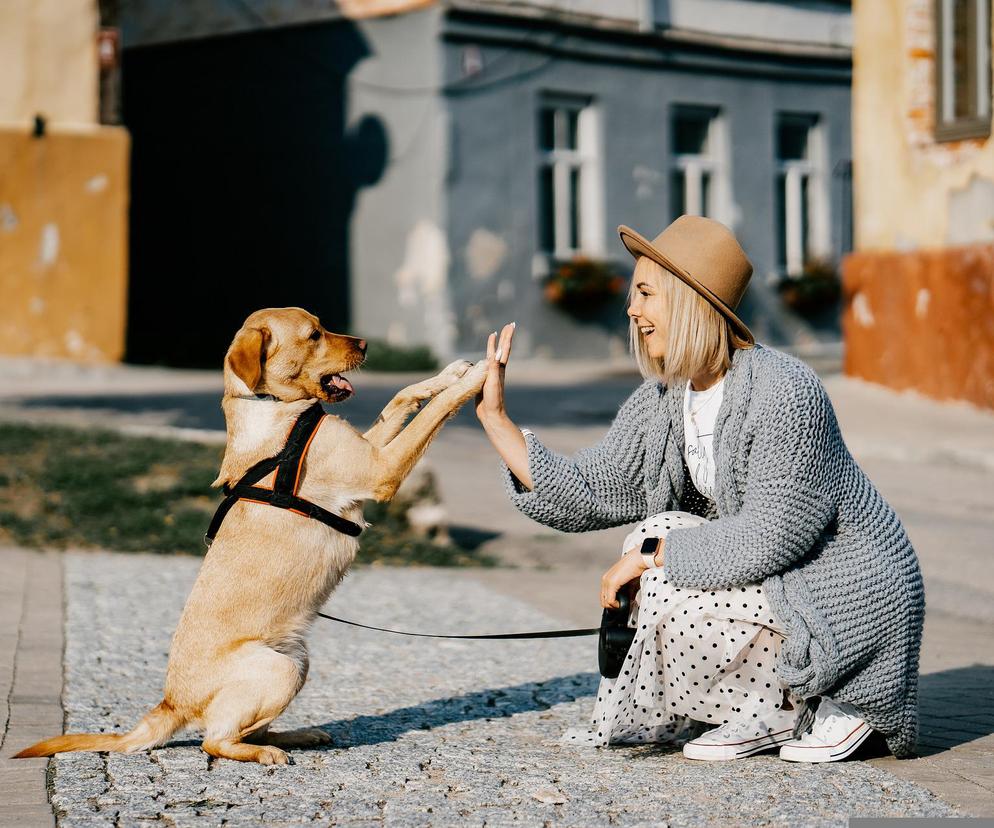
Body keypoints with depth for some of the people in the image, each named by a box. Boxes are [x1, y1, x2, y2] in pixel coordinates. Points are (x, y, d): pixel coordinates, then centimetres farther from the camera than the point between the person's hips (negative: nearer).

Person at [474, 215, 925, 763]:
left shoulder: (783, 392, -24)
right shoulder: (661, 400, 1)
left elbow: (774, 533, -27)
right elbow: (586, 496, 0)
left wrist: (652, 553, -21)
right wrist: (495, 417, -4)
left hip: (853, 597, -9)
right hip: (778, 581, 9)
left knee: (673, 602, -21)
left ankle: (813, 709, -1)